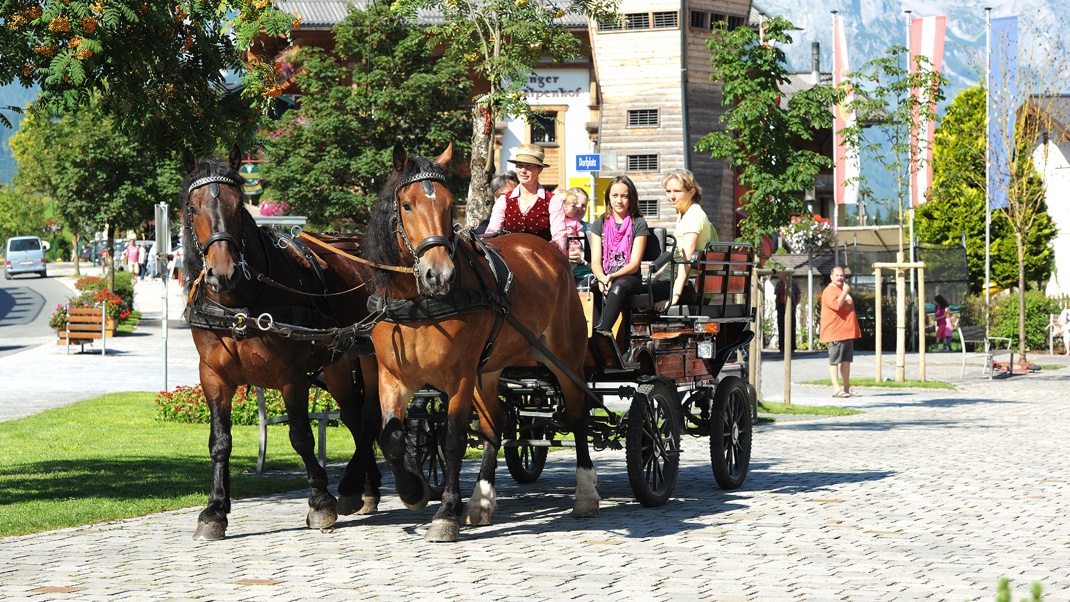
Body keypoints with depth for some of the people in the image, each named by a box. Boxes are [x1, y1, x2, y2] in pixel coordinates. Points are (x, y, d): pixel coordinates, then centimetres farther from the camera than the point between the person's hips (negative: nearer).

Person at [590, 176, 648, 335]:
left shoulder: (638, 224, 5)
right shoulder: (599, 224, 14)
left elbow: (634, 264, -3)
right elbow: (595, 262, 4)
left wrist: (613, 277, -21)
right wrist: (602, 279, -19)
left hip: (629, 276, -3)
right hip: (603, 276, 3)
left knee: (618, 287, -39)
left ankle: (603, 331, -50)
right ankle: (597, 331, -46)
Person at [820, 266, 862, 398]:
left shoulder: (843, 290, 22)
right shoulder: (829, 291, -9)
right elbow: (837, 305, -26)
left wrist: (855, 327, 30)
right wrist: (845, 292, -19)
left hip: (847, 332, 9)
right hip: (835, 332, -9)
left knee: (846, 361, 11)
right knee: (834, 361, -8)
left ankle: (847, 388, 15)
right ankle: (836, 389, -10)